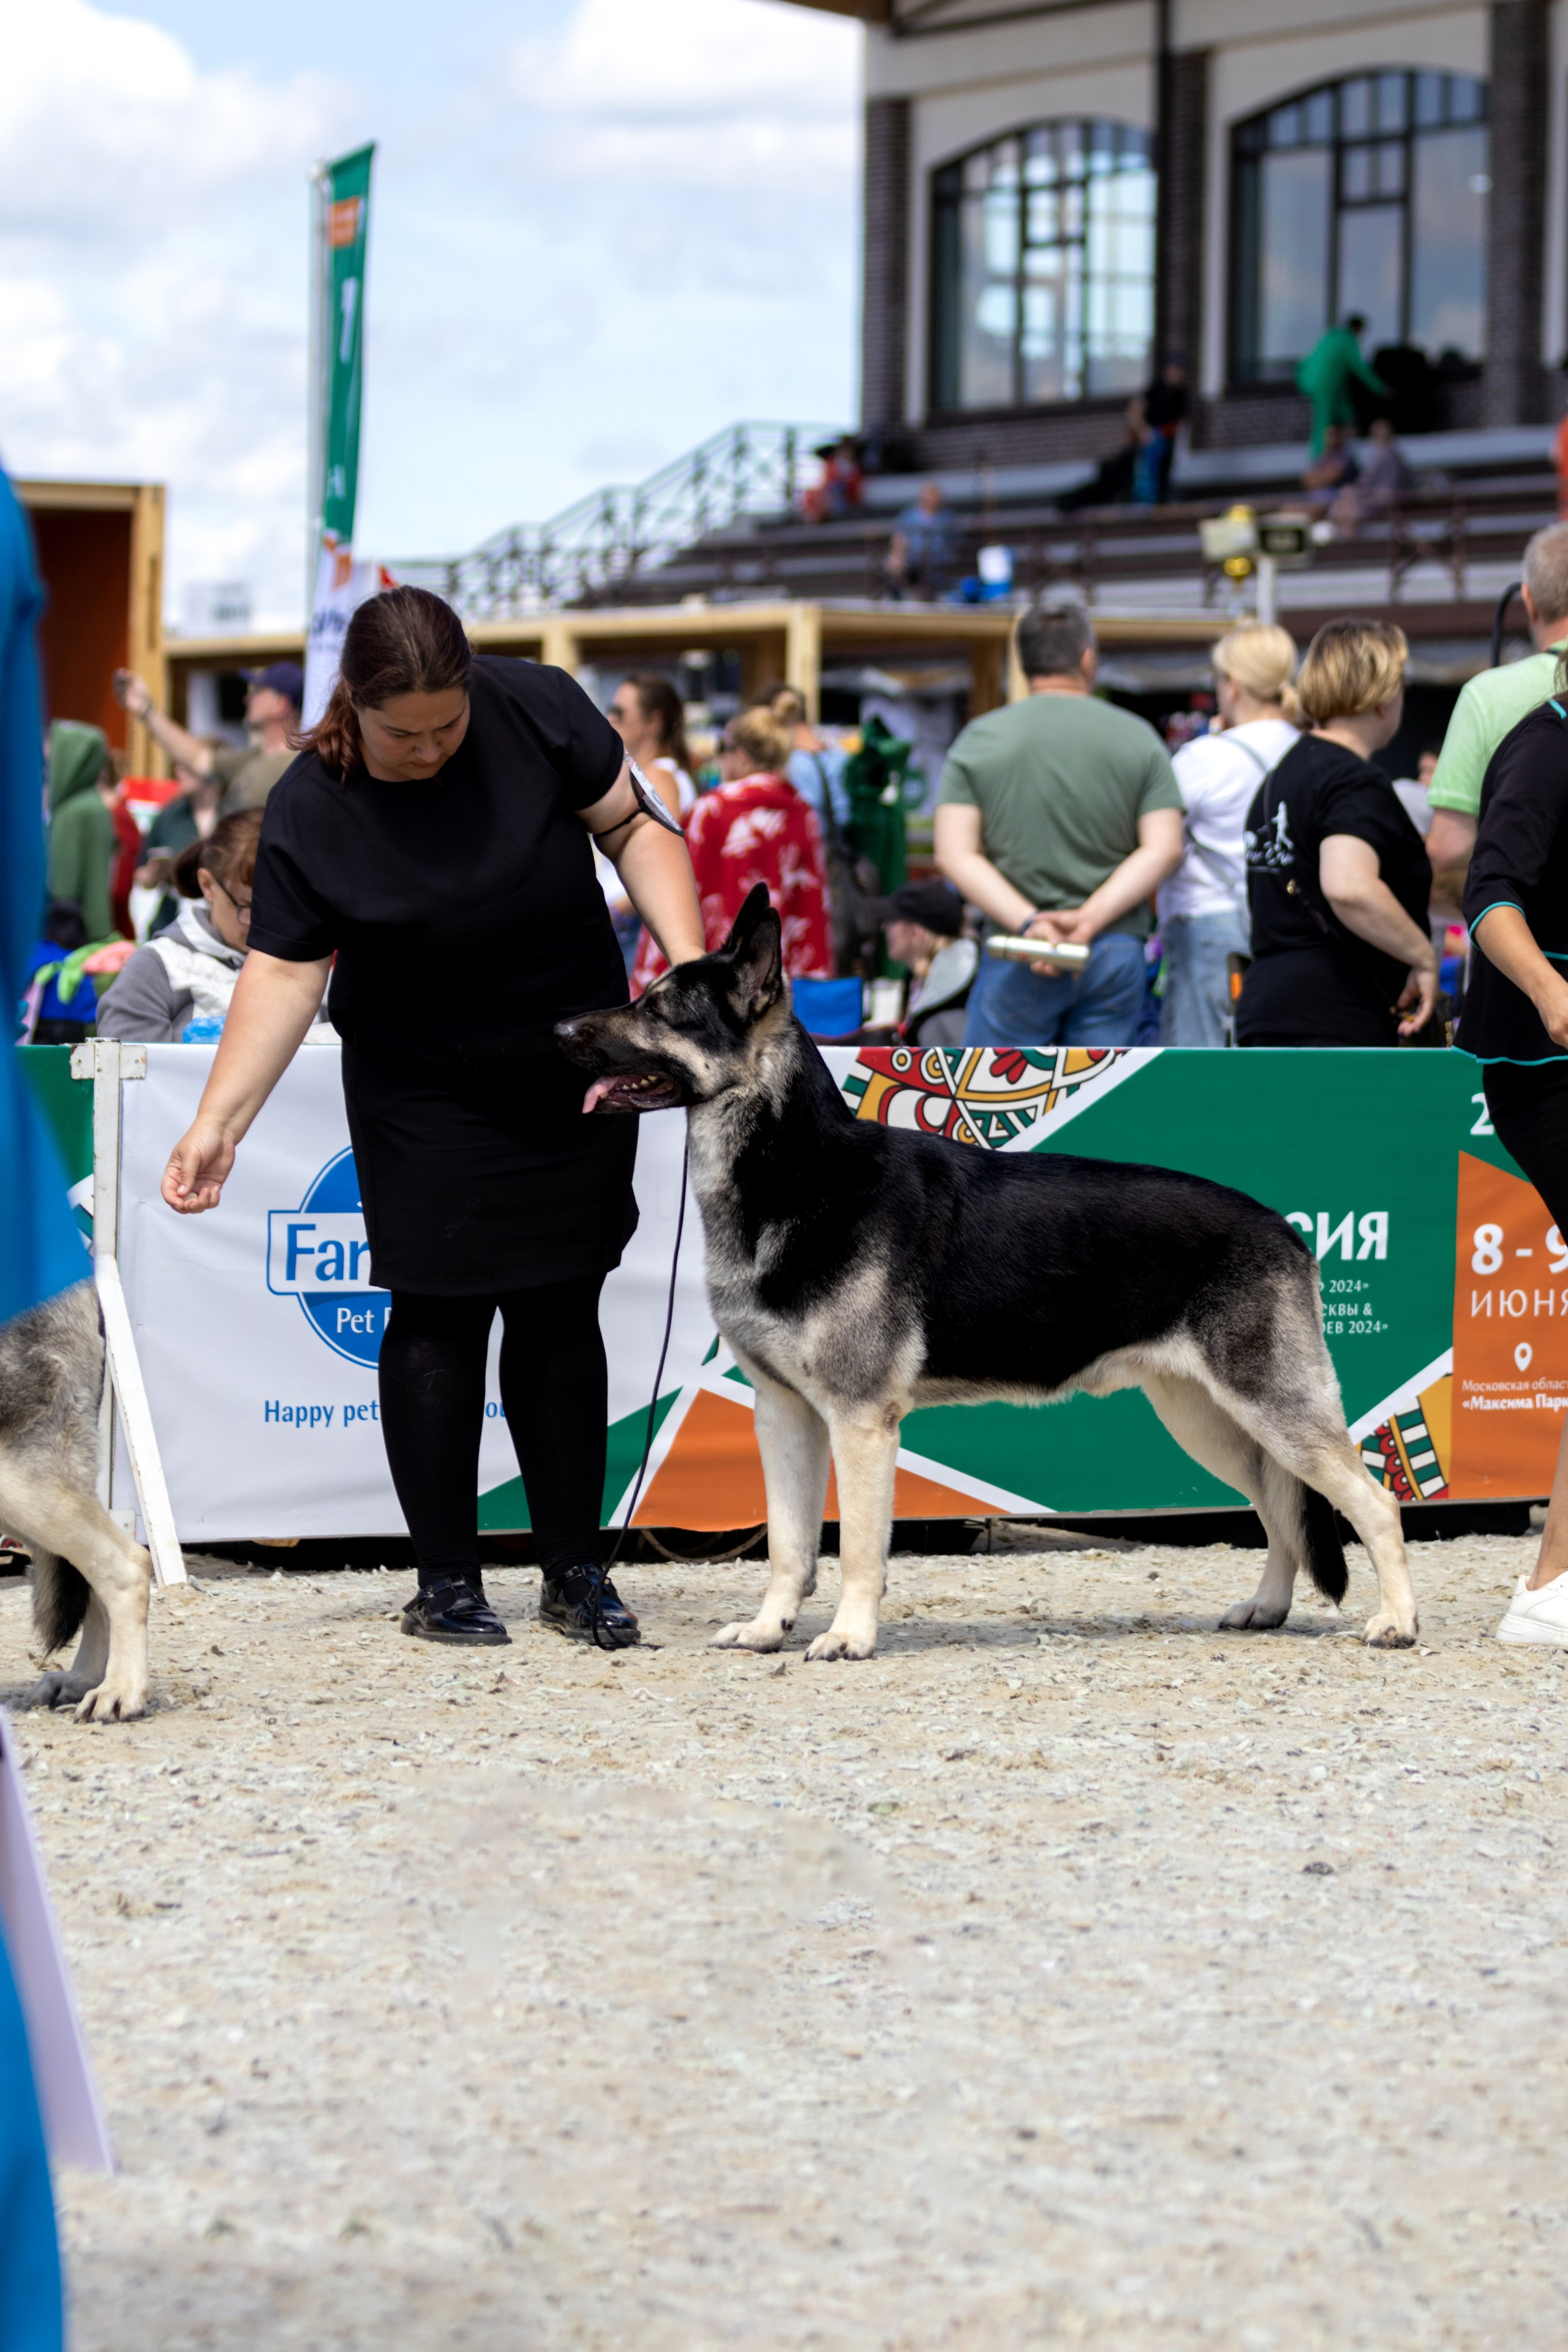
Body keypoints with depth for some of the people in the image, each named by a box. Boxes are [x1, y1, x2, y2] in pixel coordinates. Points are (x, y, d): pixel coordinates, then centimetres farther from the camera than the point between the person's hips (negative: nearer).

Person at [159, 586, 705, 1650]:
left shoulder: (537, 708, -13)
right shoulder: (310, 812, -16)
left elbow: (631, 827, -4)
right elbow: (284, 970, -15)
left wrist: (689, 960, -15)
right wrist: (220, 1121, -23)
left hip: (577, 1074, 2)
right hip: (427, 1099, -2)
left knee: (561, 1314, 5)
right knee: (439, 1318, -3)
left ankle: (576, 1569, 14)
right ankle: (447, 1580, 7)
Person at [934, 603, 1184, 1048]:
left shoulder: (979, 740, 3)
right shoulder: (1139, 738, 4)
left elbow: (956, 855, -5)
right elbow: (1164, 849, -4)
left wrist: (1028, 922, -13)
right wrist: (1091, 919, -11)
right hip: (1117, 955, 1)